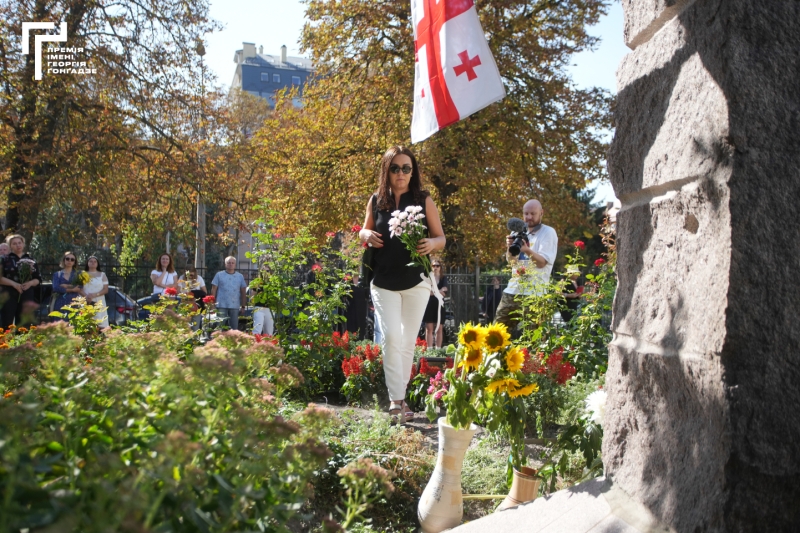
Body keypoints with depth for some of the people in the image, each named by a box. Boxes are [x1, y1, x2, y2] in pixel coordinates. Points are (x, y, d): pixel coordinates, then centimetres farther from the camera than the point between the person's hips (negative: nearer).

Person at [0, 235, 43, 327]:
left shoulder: (30, 260, 13)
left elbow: (38, 279, 12)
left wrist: (30, 283, -8)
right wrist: (14, 284, -16)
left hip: (26, 296, 3)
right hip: (9, 295, -3)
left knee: (23, 325, 3)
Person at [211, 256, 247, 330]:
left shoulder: (240, 276, 10)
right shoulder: (219, 275, 5)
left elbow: (243, 292, 11)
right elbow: (214, 290, 4)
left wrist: (243, 305, 7)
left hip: (235, 306, 2)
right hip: (221, 306, -1)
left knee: (234, 327, 5)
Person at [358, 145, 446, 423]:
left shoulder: (424, 200, -2)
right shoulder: (376, 200, 3)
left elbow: (441, 238, 2)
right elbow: (365, 230, 16)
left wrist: (431, 243, -21)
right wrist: (366, 235, -8)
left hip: (416, 282, 0)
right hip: (383, 282, 0)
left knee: (408, 341, 7)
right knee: (391, 337, -11)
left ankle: (400, 396, 21)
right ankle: (396, 401, -8)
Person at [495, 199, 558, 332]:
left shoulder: (548, 233, -2)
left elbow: (542, 262, -12)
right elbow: (511, 261, 8)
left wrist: (527, 250, -31)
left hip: (535, 293, -6)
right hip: (513, 289, 6)